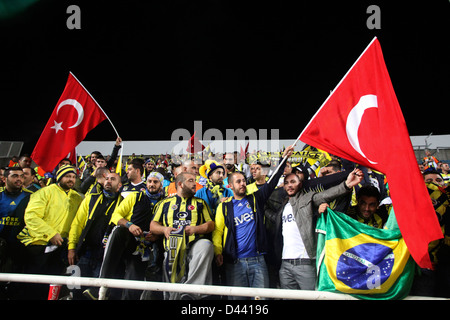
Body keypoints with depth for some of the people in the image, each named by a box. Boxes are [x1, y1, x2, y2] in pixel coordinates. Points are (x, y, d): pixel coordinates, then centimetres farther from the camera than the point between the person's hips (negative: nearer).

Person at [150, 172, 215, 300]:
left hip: (194, 245, -1)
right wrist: (164, 229, -3)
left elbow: (211, 225, 13)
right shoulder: (165, 203, 22)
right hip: (172, 249, 1)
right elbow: (153, 225, 19)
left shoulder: (200, 203, 21)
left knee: (206, 245, -38)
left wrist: (195, 228, -6)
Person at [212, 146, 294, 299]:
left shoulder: (255, 199, 11)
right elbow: (218, 231, 4)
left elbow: (272, 182, 5)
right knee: (237, 297, 4)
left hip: (257, 260, 1)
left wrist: (284, 159, -1)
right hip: (234, 262, -1)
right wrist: (218, 252, -10)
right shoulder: (224, 206, 8)